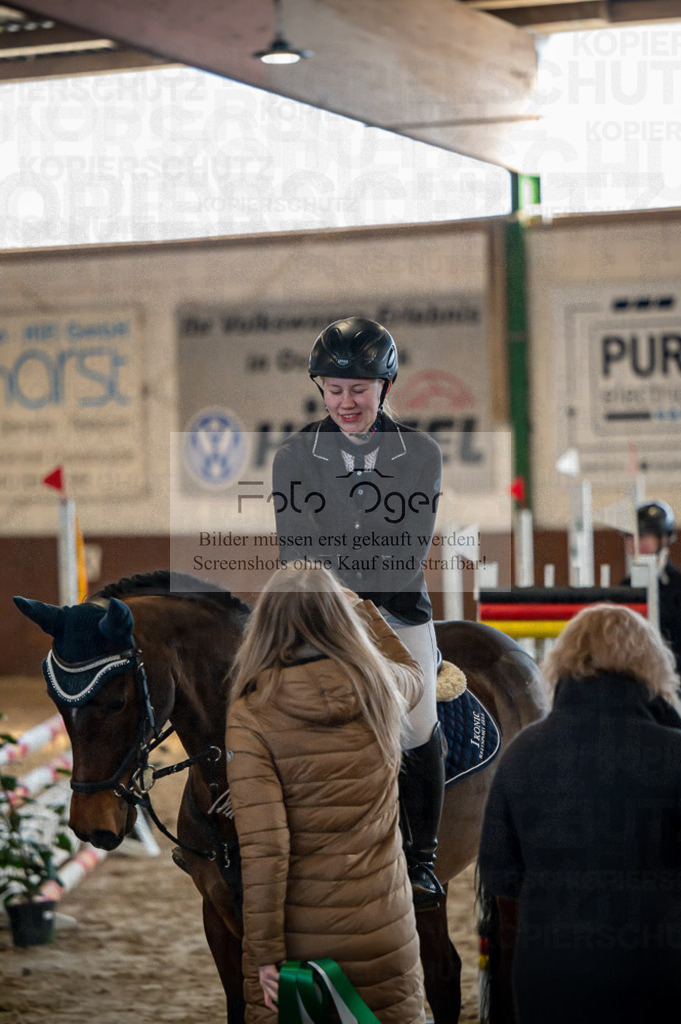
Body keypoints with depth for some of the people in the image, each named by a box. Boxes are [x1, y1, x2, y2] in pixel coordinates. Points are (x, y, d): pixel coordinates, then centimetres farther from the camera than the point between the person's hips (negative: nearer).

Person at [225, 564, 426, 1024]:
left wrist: (266, 952, -12)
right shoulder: (379, 690, -1)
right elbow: (413, 674, 27)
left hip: (299, 935, -3)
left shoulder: (252, 714, -11)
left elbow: (263, 846, -16)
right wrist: (359, 605, 35)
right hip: (383, 934, 3)